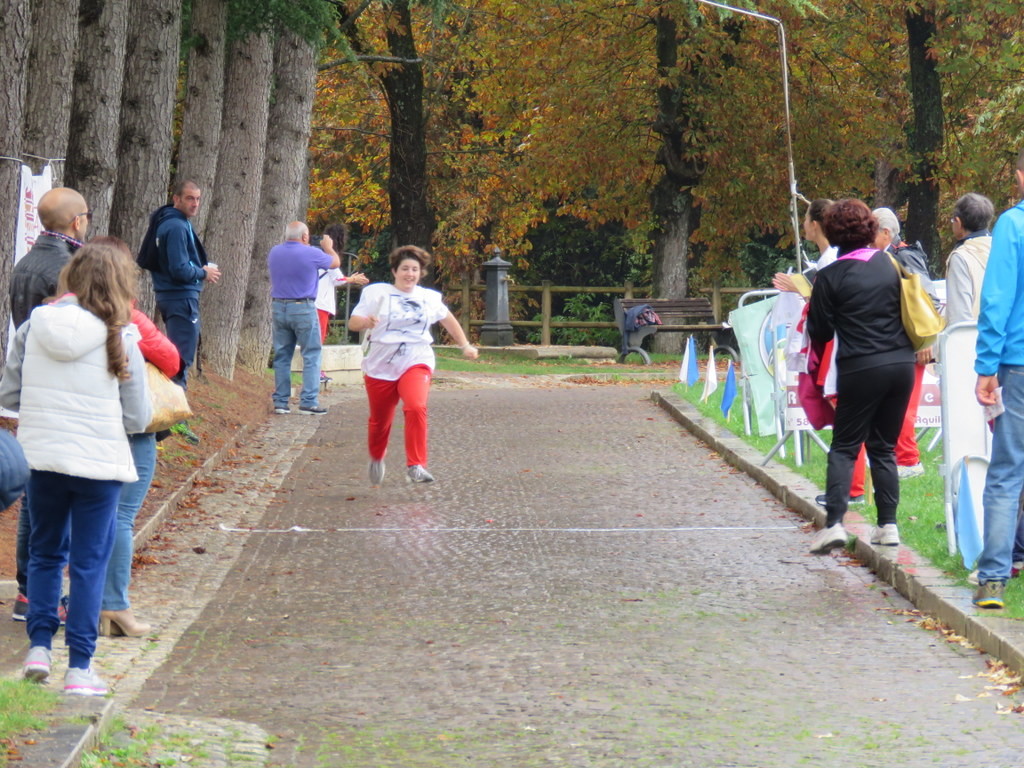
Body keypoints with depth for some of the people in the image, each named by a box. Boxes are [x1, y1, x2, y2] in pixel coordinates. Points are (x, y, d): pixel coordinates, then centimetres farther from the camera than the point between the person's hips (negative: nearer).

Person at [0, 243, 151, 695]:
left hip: (40, 458, 2)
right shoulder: (120, 340, -9)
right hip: (98, 463, -2)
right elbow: (137, 418, -5)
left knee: (45, 553, 21)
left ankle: (39, 646, 16)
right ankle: (79, 667, 6)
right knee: (90, 564, 6)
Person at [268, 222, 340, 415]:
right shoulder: (311, 254, -10)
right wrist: (328, 247, 27)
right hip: (303, 309, -5)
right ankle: (308, 401, -5)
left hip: (279, 308, 5)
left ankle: (280, 402, 10)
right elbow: (335, 262, 6)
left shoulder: (274, 252, 5)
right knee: (311, 356, 1)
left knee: (282, 356, 11)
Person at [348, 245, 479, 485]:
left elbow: (448, 320, 27)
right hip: (381, 366, 0)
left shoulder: (429, 298, 9)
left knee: (416, 407, -27)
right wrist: (366, 322, -26)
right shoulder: (376, 293, 0)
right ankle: (376, 460, 42)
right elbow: (353, 322, -5)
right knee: (380, 419, 11)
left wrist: (465, 346, 24)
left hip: (415, 364, 0)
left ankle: (415, 466, -25)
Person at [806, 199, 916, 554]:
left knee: (844, 447, 2)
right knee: (884, 446, 13)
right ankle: (888, 525, 9)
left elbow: (819, 333, -1)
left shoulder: (831, 277, -7)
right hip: (902, 364, 4)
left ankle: (834, 522, -12)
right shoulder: (889, 264, 4)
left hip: (861, 369, -4)